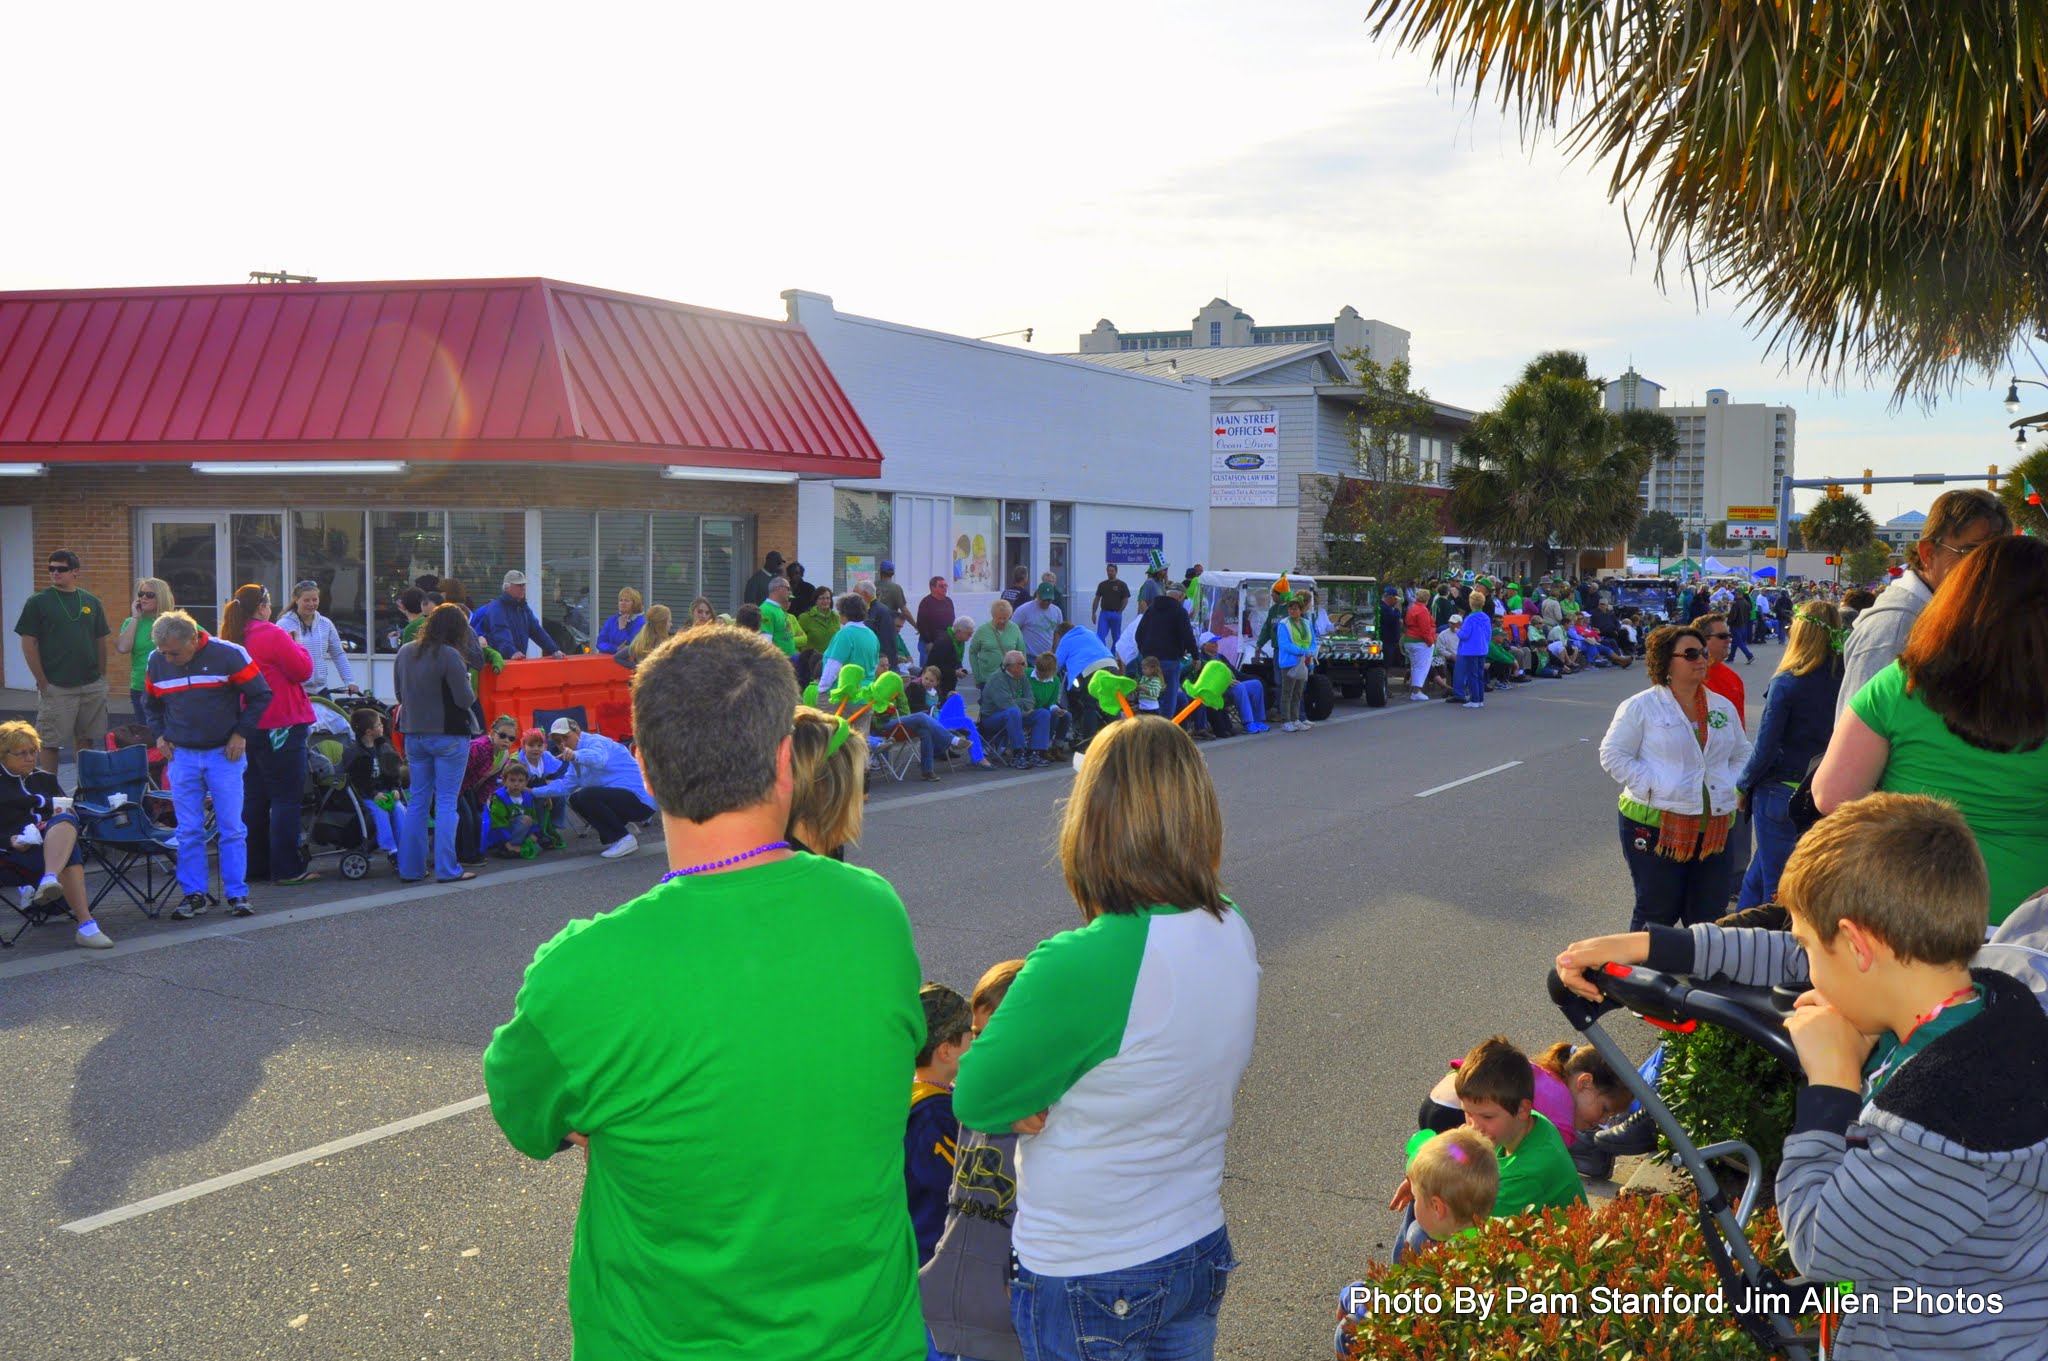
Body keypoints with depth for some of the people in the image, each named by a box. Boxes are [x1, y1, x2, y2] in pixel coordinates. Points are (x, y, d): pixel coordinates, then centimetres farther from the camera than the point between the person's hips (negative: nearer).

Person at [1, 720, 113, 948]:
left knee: (65, 820, -36)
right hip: (20, 849, -4)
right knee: (71, 854, -38)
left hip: (54, 842, 4)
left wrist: (62, 813, 0)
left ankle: (49, 881, -62)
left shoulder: (45, 779, 30)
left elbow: (72, 813, 24)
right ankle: (86, 925, -56)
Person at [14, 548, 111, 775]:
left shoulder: (91, 602, 8)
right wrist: (42, 682, -9)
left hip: (92, 686, 4)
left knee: (86, 739, 12)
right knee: (50, 742, 1)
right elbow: (29, 644, -5)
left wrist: (102, 676, 7)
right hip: (56, 688, -4)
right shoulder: (37, 602, -3)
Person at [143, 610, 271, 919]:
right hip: (182, 755, 3)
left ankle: (237, 894, 5)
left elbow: (260, 694, -1)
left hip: (224, 754, -3)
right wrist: (158, 734, 8)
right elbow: (150, 703, 21)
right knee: (188, 832, 4)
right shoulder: (157, 662, 2)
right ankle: (194, 894, 11)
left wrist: (241, 733, -4)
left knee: (232, 828, -1)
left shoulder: (227, 655, -10)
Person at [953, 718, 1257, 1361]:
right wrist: (1049, 1103, -6)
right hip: (1200, 1251, 6)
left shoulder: (1078, 967, -31)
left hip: (1087, 1285, -6)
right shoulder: (1235, 935, -9)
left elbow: (975, 1102, -18)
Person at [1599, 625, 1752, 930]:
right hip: (1655, 824, -5)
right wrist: (1651, 787, -14)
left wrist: (1733, 788, 5)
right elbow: (1613, 754, -5)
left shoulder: (1723, 707, 13)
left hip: (1714, 828, 5)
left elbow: (1741, 754, 23)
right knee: (1657, 913, 3)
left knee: (1709, 916, 9)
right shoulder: (1641, 706, -4)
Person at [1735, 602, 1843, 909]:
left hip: (1779, 793, -5)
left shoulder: (1787, 684, -17)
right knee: (1756, 877, 21)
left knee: (1776, 887, 7)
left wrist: (1742, 786, 0)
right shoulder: (1841, 679, -3)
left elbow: (1765, 748, -14)